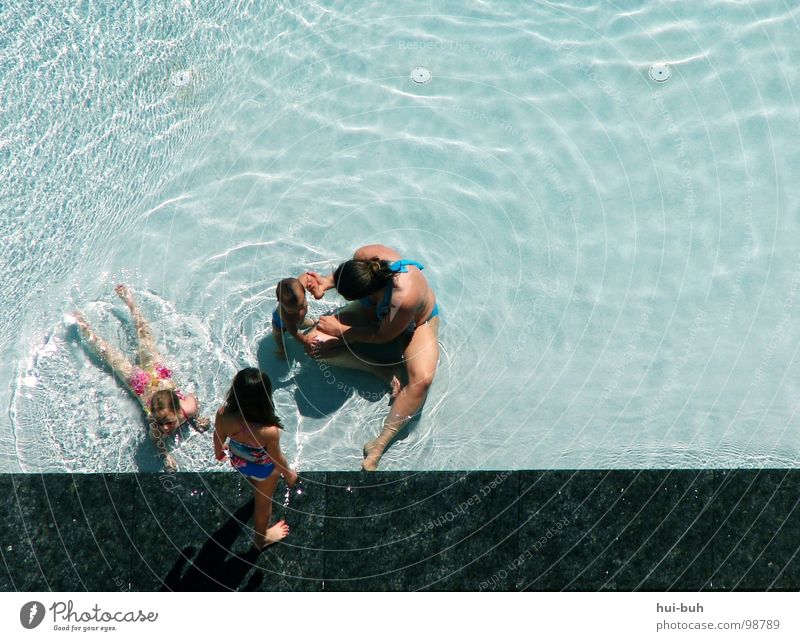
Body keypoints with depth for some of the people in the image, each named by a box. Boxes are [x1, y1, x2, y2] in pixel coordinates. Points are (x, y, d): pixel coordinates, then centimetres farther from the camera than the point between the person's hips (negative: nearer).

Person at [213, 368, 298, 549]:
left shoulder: (223, 415, -34)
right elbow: (277, 459, -23)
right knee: (263, 502, 28)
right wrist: (289, 473, -1)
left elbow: (219, 437, -10)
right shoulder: (269, 431, -44)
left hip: (237, 460, 4)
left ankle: (255, 487, 75)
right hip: (263, 469, -3)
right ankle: (261, 538, 55)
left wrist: (218, 451, 14)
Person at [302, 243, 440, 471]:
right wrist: (327, 282, -21)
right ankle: (384, 371, -6)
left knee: (423, 378, -34)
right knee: (315, 343, -13)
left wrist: (340, 330, -19)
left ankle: (379, 444, -26)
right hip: (375, 312, 6)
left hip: (416, 323, -5)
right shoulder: (364, 255, -32)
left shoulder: (404, 298, -45)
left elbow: (383, 336, -25)